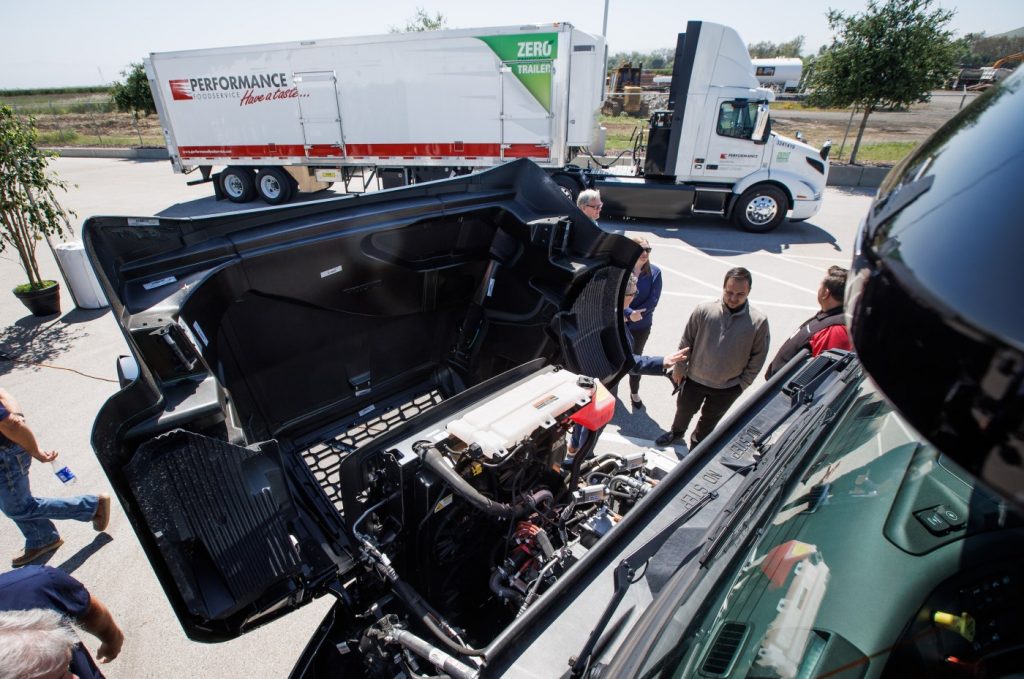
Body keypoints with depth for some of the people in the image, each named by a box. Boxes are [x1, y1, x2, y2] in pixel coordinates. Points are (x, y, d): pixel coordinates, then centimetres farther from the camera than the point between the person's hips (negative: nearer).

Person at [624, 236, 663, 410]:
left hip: (642, 326, 1)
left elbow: (653, 300, -12)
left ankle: (634, 392, 38)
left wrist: (636, 314, -20)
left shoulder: (655, 272, -9)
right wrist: (629, 313, -29)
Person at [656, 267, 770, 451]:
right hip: (694, 379, 0)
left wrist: (742, 384, -4)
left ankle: (696, 444, 53)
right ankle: (676, 432, 57)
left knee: (709, 420, 25)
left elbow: (757, 358, -7)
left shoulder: (759, 322, -20)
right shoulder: (704, 310, -20)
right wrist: (679, 369, -1)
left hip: (727, 388, 0)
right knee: (684, 410, 25)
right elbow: (686, 341, -7)